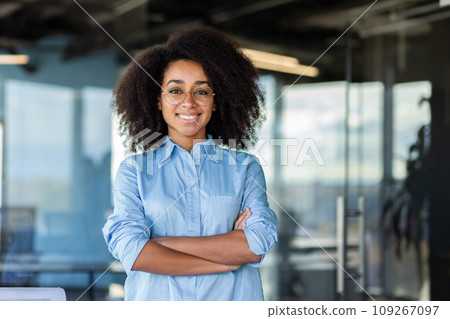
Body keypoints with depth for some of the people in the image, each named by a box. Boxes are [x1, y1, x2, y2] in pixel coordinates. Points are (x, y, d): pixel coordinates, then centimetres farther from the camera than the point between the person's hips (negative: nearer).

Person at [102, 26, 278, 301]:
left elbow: (258, 244, -11)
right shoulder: (134, 170, 2)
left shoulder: (244, 167, 4)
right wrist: (228, 258, -14)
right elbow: (131, 252, -12)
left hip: (232, 300, 1)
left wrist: (162, 242, -14)